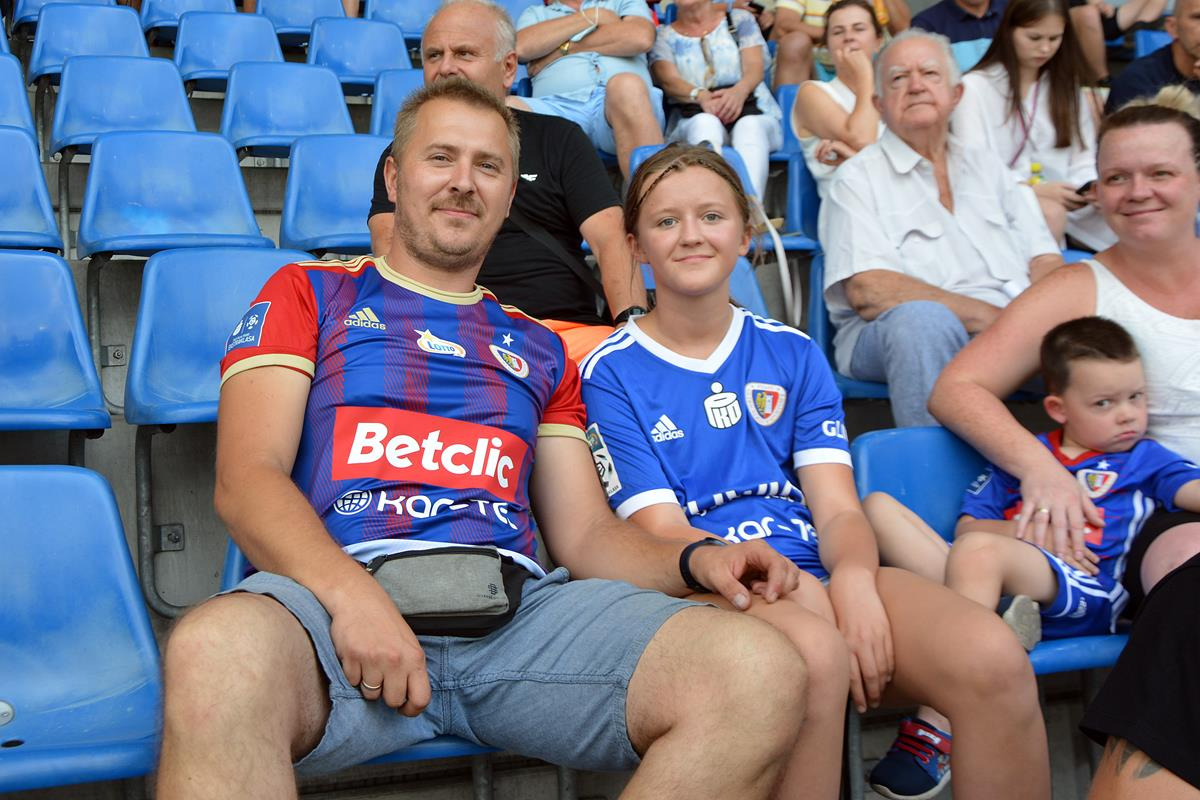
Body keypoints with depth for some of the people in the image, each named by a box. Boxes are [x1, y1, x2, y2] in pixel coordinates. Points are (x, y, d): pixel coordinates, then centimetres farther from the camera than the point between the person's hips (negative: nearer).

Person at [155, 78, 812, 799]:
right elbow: (247, 479, 4)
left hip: (517, 604, 4)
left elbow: (586, 532, 22)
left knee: (763, 672, -23)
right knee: (216, 655, -42)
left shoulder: (539, 348, 28)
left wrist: (691, 561, -1)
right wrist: (352, 595, -16)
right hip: (334, 589, -4)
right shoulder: (308, 294, 19)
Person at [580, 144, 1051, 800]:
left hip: (822, 571, 4)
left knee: (996, 661, -24)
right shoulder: (610, 373, 7)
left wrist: (853, 579, -18)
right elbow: (662, 531, -3)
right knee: (811, 655, -39)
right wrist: (790, 590, -20)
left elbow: (837, 508, 7)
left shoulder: (792, 354, 17)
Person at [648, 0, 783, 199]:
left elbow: (755, 68, 5)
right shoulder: (663, 37, 19)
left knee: (750, 126, -36)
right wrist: (701, 96, -24)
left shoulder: (740, 19, 20)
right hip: (692, 119, -1)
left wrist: (739, 91, -21)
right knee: (705, 123, -37)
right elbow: (669, 80, 0)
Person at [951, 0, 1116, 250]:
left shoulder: (1066, 85, 18)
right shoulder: (975, 87, 0)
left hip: (1063, 202, 5)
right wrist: (1034, 190, -20)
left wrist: (1093, 188, -11)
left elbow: (1083, 161, 13)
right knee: (1051, 214, -38)